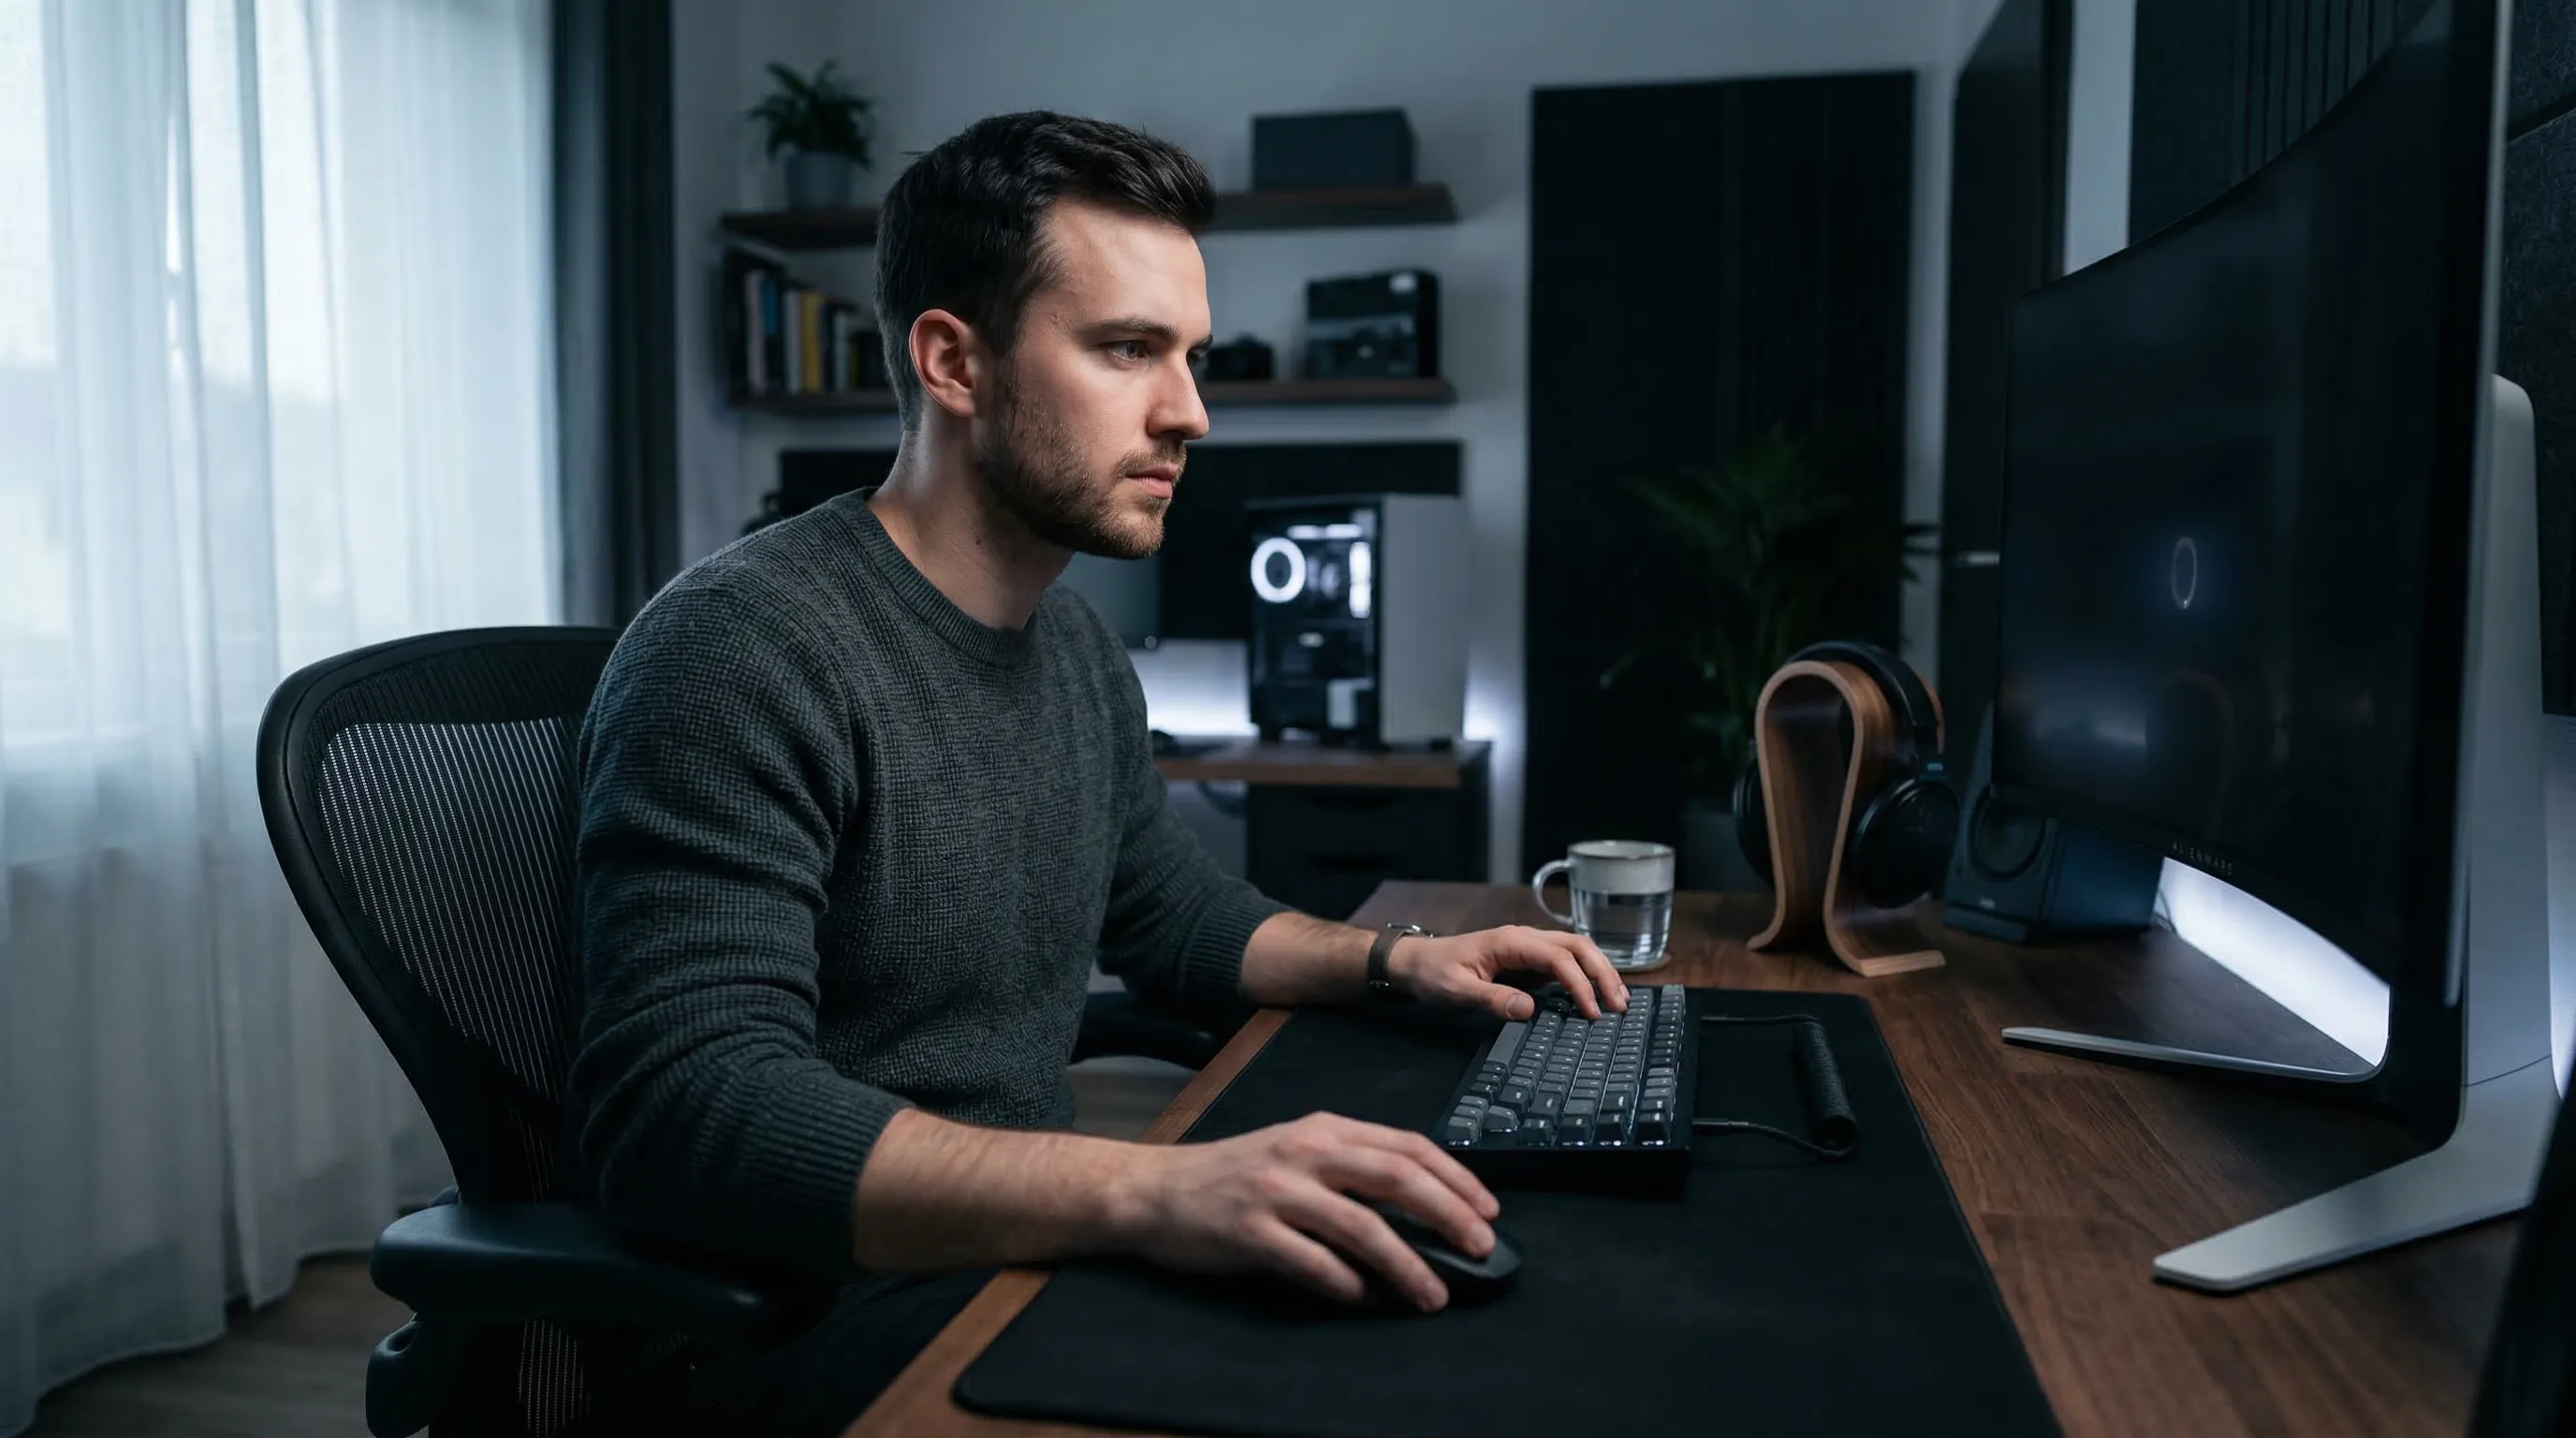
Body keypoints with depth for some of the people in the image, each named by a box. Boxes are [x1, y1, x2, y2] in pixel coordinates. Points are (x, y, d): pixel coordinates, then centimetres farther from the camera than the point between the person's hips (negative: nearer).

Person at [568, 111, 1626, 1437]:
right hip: (838, 1317, -7)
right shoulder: (744, 648, -21)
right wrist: (1147, 1191, -40)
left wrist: (1390, 959, 4)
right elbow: (681, 1114, -30)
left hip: (1023, 1252, 8)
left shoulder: (1078, 649, 7)